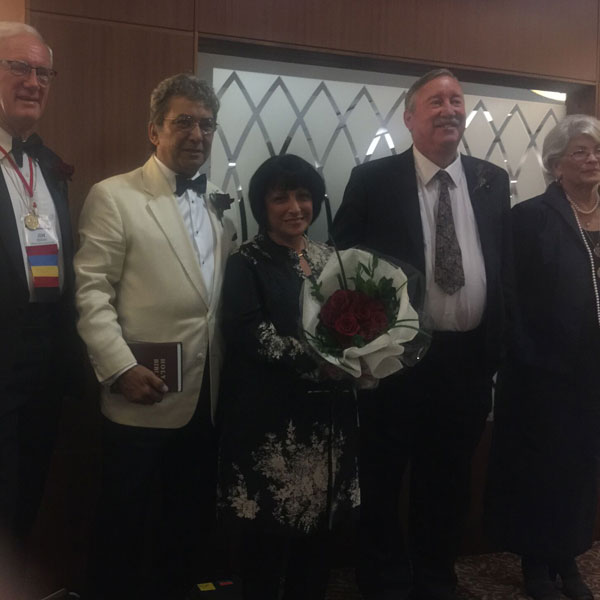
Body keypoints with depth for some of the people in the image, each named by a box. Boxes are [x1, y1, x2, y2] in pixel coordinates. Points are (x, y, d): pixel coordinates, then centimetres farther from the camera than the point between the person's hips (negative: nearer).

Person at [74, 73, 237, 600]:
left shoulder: (219, 205, 13)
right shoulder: (114, 197, -5)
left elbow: (226, 293, 14)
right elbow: (92, 293, -10)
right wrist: (120, 368, -18)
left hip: (208, 398, 6)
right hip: (145, 397, -6)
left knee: (191, 519, 18)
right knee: (124, 524, 8)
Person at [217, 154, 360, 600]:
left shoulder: (330, 258, 13)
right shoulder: (247, 264, -3)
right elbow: (248, 333, -15)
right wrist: (319, 357, -20)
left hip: (328, 416, 5)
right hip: (272, 417, -5)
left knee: (319, 531, 11)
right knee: (269, 533, 2)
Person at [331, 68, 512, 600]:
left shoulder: (493, 181, 7)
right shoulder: (372, 180, -3)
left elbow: (504, 267, 10)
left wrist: (496, 347, 6)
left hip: (468, 358, 3)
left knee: (448, 485, 17)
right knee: (382, 483, 11)